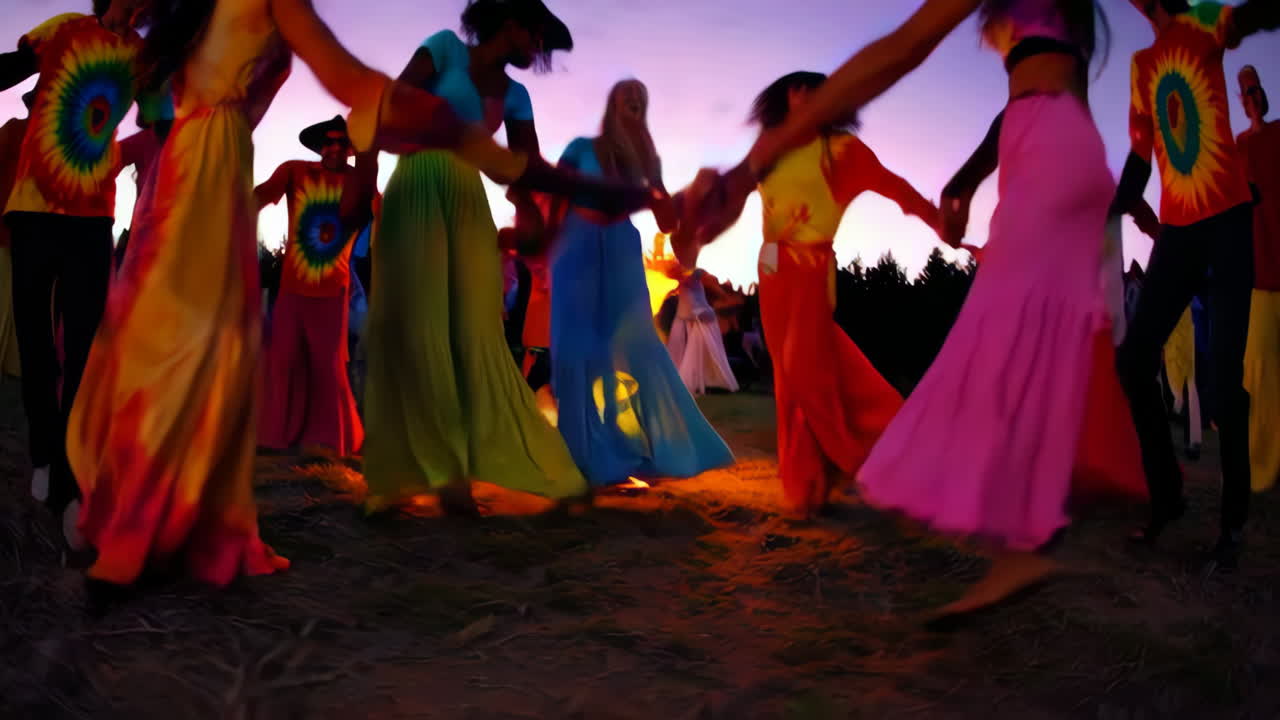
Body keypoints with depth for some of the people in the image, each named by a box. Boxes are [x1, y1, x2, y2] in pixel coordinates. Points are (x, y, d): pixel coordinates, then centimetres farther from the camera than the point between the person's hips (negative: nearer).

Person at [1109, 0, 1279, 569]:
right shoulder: (1141, 64, 14)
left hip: (1227, 222, -6)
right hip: (1176, 230, 6)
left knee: (1224, 378, -8)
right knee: (1134, 359, -1)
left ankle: (1234, 521, 6)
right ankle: (1167, 499, 14)